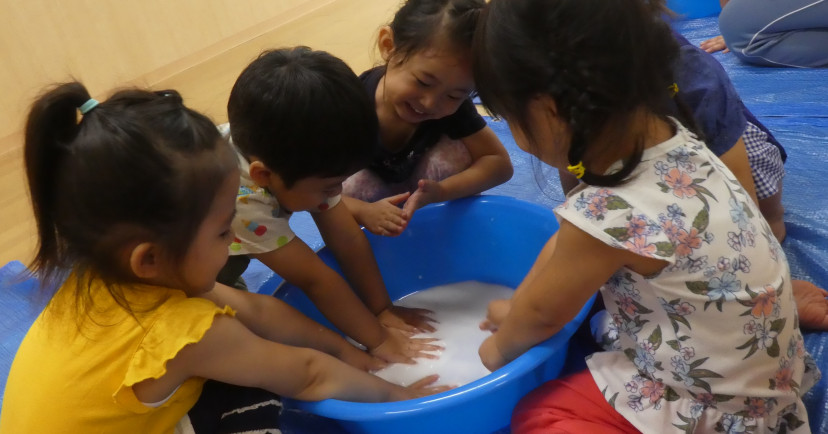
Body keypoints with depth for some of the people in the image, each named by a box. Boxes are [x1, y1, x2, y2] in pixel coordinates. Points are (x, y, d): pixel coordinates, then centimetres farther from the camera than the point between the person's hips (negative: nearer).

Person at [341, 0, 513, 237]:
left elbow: (500, 163, -24)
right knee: (349, 188, -35)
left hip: (418, 186, 2)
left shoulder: (454, 107, -28)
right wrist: (362, 212, -52)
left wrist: (440, 191, -43)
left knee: (455, 152, -26)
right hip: (365, 182, -2)